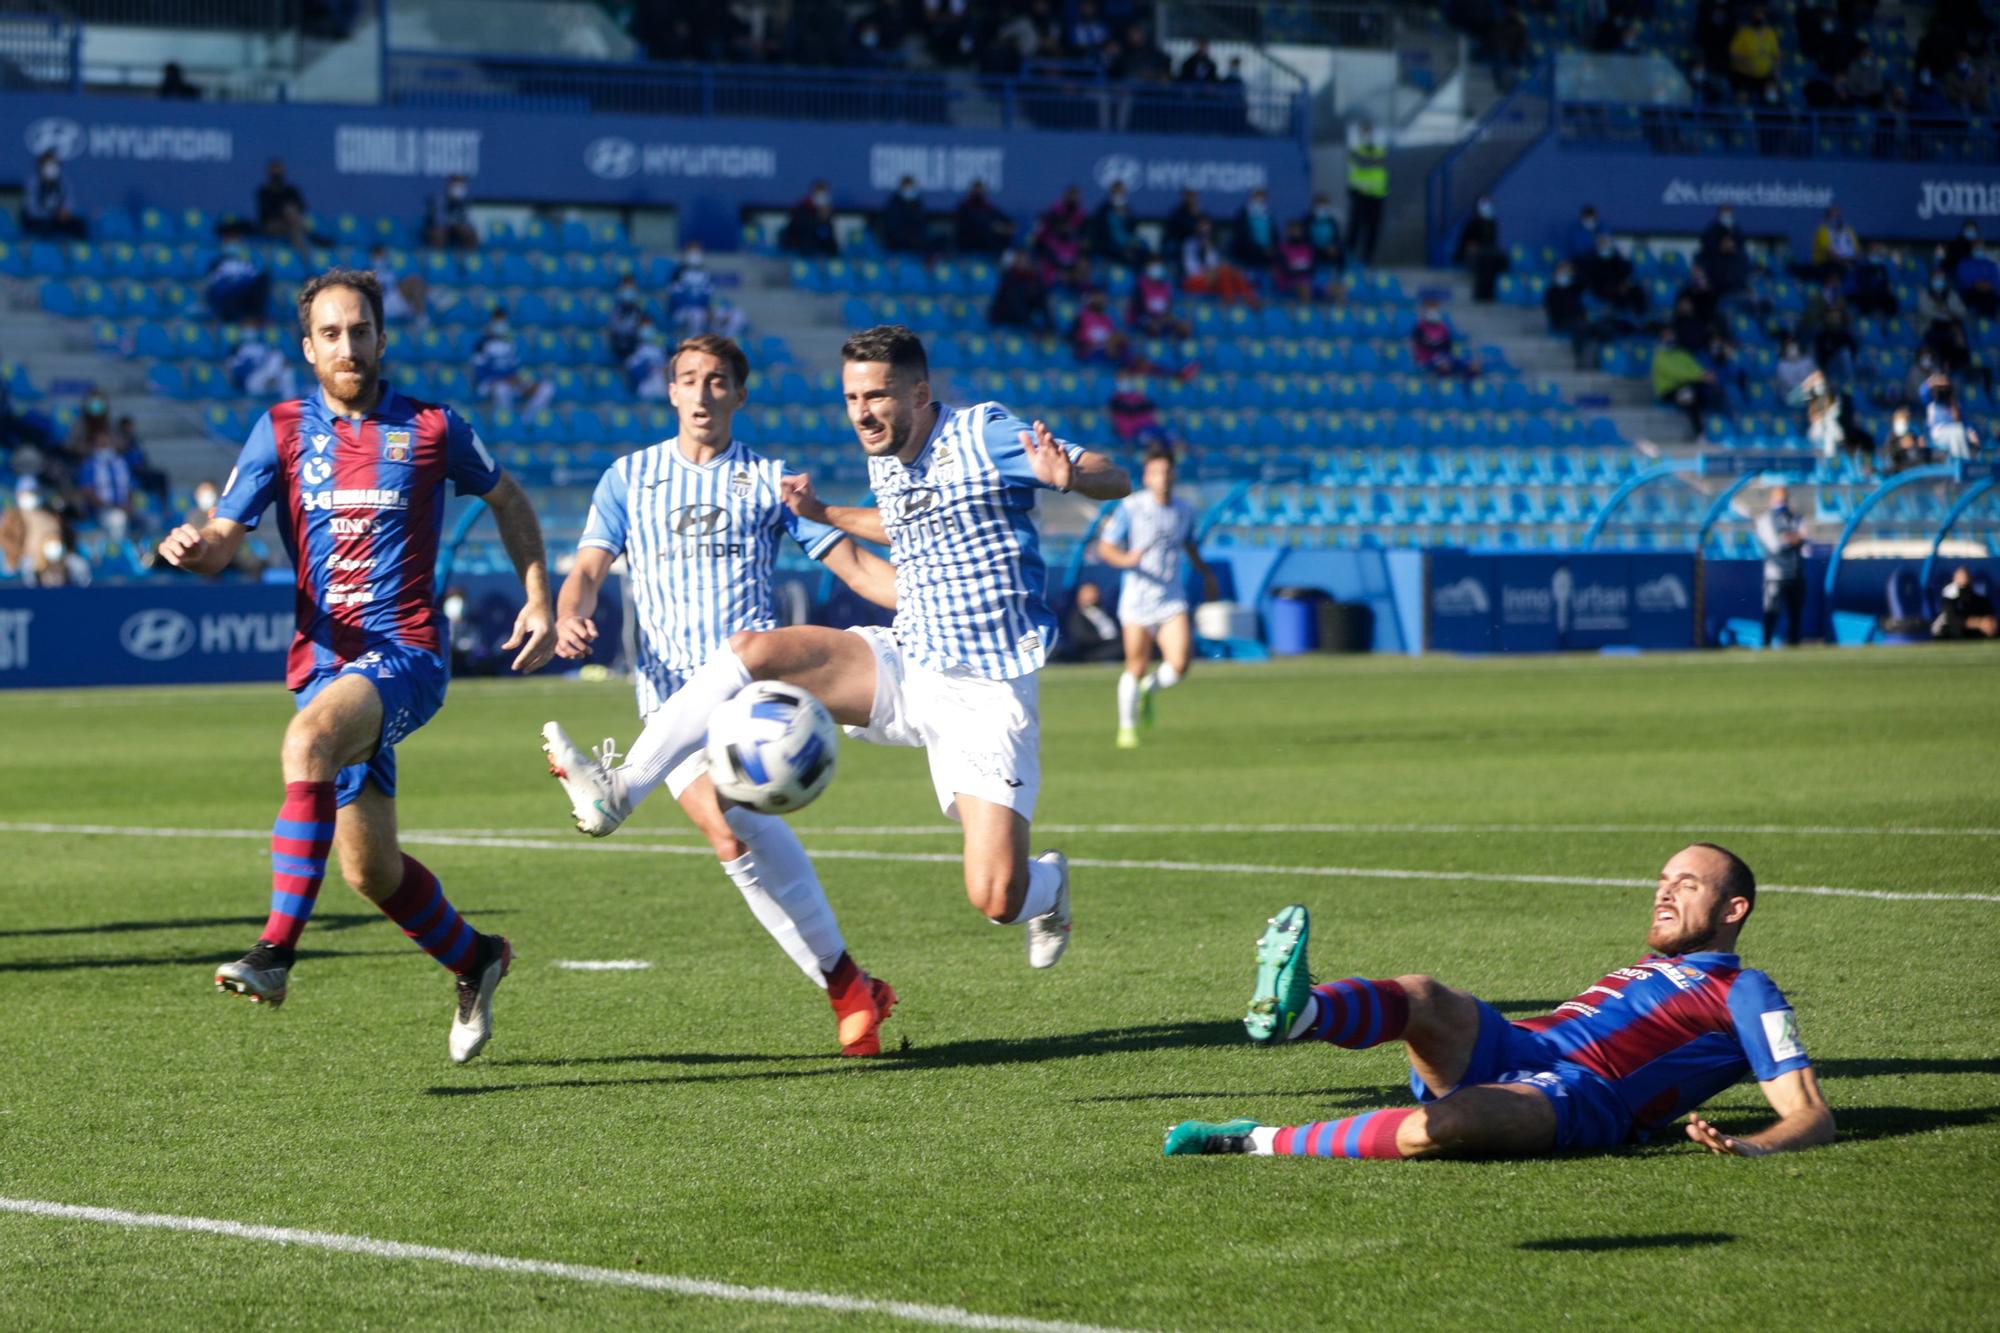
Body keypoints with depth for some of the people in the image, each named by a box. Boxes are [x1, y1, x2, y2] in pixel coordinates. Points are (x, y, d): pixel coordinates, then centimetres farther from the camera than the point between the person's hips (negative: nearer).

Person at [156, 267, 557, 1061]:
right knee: (370, 870, 9)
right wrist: (194, 547, -21)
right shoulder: (283, 430, 7)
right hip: (324, 660, 5)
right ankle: (475, 961, 38)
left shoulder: (432, 428, 2)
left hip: (406, 653, -4)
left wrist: (538, 601, 9)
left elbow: (506, 501, 17)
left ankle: (276, 952, -38)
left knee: (309, 740, -35)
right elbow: (225, 536, 3)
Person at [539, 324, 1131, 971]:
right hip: (904, 667, 6)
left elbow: (1116, 480, -12)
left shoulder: (984, 434, -12)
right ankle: (620, 790, -22)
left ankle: (1047, 887, 25)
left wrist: (1068, 476, -34)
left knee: (995, 900, -14)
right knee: (753, 651, -19)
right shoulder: (884, 463, 8)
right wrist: (824, 514, 20)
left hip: (986, 695, -6)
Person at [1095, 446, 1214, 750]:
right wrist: (1125, 559, -26)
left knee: (1179, 665, -15)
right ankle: (1127, 727, 23)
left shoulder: (1184, 510, 7)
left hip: (1172, 601, 3)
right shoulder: (1131, 507, -7)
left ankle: (1149, 689, 18)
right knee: (1136, 670, 1)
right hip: (1137, 600, -3)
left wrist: (1205, 573, 25)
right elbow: (1104, 547, -7)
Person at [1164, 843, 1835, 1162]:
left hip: (1580, 1094, -7)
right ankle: (1294, 1011, -55)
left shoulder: (1746, 993, 13)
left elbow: (1813, 1116, 2)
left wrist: (1752, 1146, -18)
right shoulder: (1648, 970, 37)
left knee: (1442, 1126, -37)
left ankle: (1262, 1143, -33)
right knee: (1422, 996, -25)